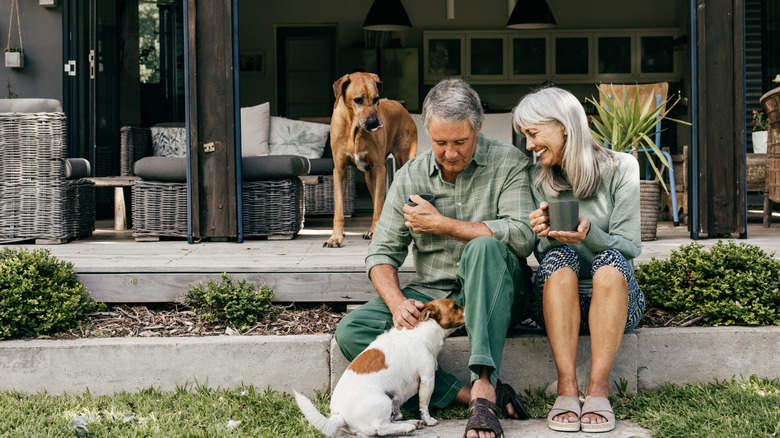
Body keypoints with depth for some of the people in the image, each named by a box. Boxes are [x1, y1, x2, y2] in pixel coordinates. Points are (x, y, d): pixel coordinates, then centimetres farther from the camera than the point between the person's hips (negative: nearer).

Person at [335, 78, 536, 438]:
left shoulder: (508, 163, -5)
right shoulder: (409, 178, 4)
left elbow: (522, 236, -19)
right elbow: (382, 253, 4)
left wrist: (441, 224, -14)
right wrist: (397, 301, -18)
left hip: (496, 295, -3)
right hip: (431, 295, 4)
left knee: (484, 247, -37)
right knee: (351, 332, -19)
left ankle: (484, 385, -42)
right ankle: (469, 395, -29)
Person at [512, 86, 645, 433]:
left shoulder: (621, 168, -2)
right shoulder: (538, 179, 5)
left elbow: (629, 248, -7)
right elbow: (543, 256, 3)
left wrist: (590, 233, -27)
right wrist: (545, 236, -20)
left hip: (615, 299, -1)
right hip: (557, 302, 2)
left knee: (610, 261, -33)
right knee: (559, 257, -30)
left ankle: (598, 389, -36)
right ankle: (566, 388, -36)